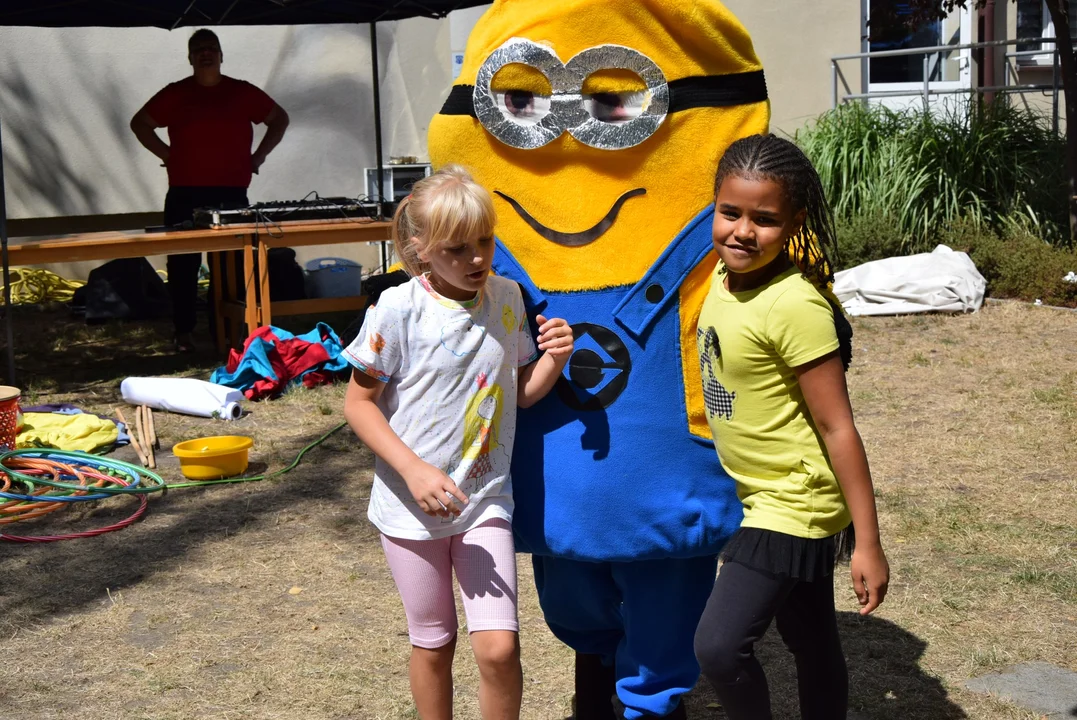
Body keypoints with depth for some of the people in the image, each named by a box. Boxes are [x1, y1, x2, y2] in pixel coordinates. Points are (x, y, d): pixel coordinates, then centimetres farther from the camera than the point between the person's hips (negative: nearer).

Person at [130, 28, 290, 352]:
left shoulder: (242, 92, 9)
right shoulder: (175, 94, 7)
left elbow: (279, 119, 19)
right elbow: (140, 123, 18)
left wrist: (258, 156, 10)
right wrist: (166, 154, 7)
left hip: (232, 193, 0)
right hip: (184, 196, 0)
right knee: (183, 264, -1)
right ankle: (184, 331, 7)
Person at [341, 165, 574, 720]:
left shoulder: (507, 298, -2)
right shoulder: (399, 309, -15)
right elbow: (358, 403, -9)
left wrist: (553, 362, -12)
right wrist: (415, 471, -20)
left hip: (485, 498, 2)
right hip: (412, 503, -2)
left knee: (498, 646, -7)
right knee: (433, 643, 14)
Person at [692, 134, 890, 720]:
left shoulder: (794, 306, -24)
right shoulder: (723, 276, 0)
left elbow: (837, 427, -22)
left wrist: (868, 544, -18)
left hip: (794, 506, -8)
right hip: (761, 497, 8)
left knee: (718, 644, -14)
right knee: (811, 645, 20)